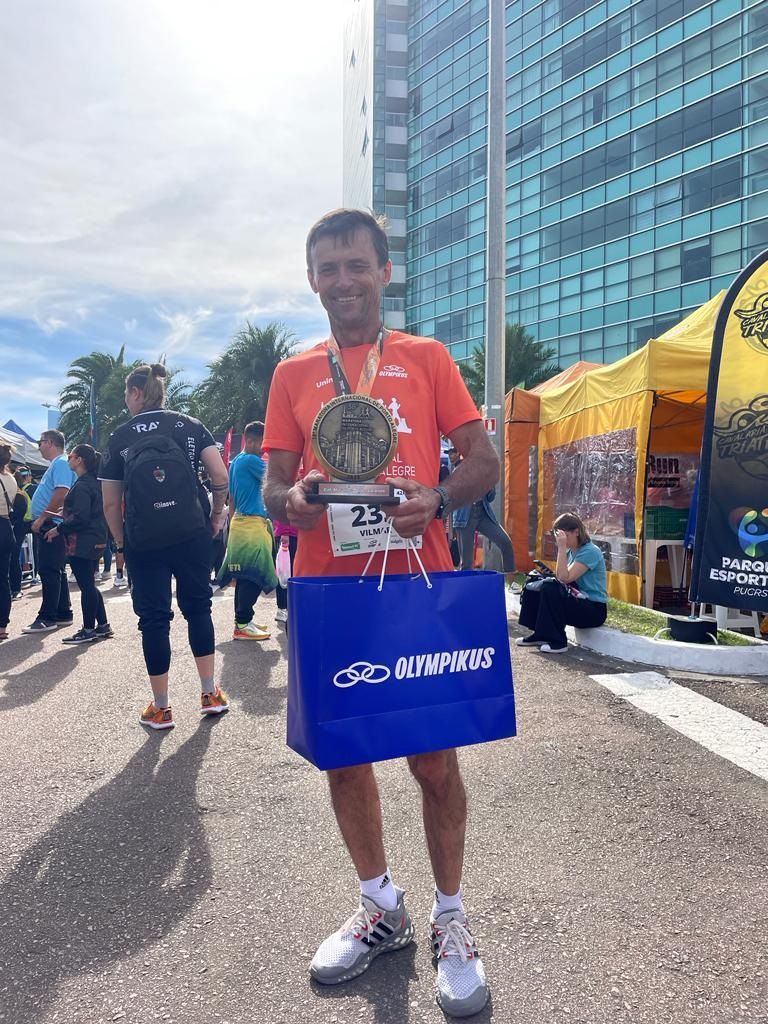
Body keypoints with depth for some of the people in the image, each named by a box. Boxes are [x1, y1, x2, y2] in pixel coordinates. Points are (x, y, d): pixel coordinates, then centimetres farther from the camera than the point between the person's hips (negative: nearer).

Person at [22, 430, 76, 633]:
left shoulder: (61, 464, -12)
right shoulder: (56, 464, 21)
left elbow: (62, 493, -24)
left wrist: (41, 518, -21)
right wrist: (41, 520, 17)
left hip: (52, 525, -11)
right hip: (49, 526, 11)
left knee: (48, 571, -10)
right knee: (57, 571, 12)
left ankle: (47, 617, -9)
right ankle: (63, 614, 18)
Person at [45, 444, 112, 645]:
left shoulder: (81, 486, -16)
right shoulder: (94, 483, 14)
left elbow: (80, 518, -22)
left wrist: (59, 529, -12)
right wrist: (63, 518, 19)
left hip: (82, 543, -10)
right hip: (95, 542, 10)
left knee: (86, 586, -3)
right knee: (89, 585, 16)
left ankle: (89, 630, 4)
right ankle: (103, 626, 20)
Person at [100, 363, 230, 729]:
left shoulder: (120, 437, 2)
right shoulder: (189, 425, 3)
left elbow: (111, 503, 1)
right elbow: (220, 476, -7)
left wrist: (122, 543, 12)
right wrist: (216, 515, 8)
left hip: (143, 542, -1)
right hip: (191, 535, 1)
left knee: (153, 618, 6)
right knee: (197, 607, 15)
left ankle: (160, 708, 15)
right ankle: (211, 694, 18)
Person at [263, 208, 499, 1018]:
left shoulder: (426, 357, 5)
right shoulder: (293, 374, 10)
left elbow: (484, 462, 2)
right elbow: (272, 485, 9)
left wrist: (436, 499, -18)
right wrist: (291, 501, -15)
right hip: (327, 587, 3)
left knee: (433, 757, 3)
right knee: (342, 753, 11)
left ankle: (450, 921, 27)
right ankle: (381, 907, 34)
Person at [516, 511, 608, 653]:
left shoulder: (590, 552, -16)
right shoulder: (570, 551, 11)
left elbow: (565, 578, -25)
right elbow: (561, 578, 6)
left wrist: (561, 548, -25)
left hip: (594, 609, -9)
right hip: (578, 601, 9)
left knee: (550, 587, -27)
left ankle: (557, 641, -18)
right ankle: (540, 635, 5)